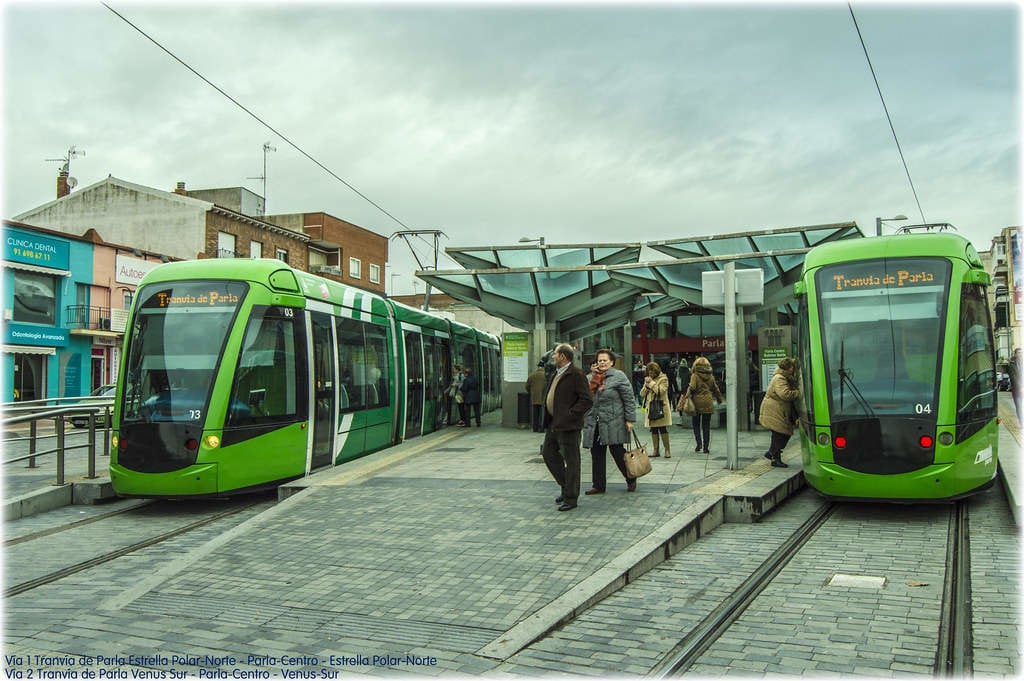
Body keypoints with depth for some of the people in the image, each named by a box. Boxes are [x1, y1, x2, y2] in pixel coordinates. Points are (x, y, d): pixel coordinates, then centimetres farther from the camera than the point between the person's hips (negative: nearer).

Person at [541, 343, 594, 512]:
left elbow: (587, 401, -18)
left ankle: (571, 498, 8)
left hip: (568, 425, -10)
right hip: (553, 424, 10)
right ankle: (566, 486, 29)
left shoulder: (576, 375, -15)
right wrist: (548, 420, 14)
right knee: (548, 453, 16)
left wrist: (570, 415, -19)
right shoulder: (557, 373, 14)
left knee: (571, 460, 0)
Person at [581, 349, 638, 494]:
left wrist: (629, 419, -11)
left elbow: (629, 399, -6)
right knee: (596, 454, 6)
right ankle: (598, 485, 15)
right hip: (594, 424, 6)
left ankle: (631, 480, 20)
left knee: (617, 452, -1)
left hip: (613, 423, -5)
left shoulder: (618, 376, -4)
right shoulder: (590, 378, 13)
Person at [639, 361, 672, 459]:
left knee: (663, 429, -4)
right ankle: (656, 450, 14)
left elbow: (661, 391, -18)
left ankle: (667, 450, 3)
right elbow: (642, 394, 11)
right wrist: (646, 384, -6)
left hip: (661, 408, -6)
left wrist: (652, 382, -13)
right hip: (650, 409, 6)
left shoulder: (663, 379, -4)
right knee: (653, 430, 8)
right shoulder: (647, 379, 15)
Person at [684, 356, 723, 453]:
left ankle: (699, 443, -3)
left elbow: (692, 388, -19)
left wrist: (687, 396, -7)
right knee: (706, 425, 7)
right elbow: (716, 389, 16)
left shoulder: (695, 375, -6)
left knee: (696, 424, 11)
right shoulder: (710, 376, 6)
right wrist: (719, 399, 31)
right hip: (708, 403, 3)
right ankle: (706, 447, 6)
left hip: (697, 402, -3)